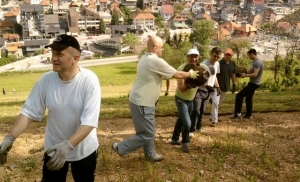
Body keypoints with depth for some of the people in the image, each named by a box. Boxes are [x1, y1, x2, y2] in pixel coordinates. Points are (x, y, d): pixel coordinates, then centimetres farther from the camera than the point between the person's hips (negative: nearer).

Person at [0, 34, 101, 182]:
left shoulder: (89, 80, -23)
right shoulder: (46, 80, -13)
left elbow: (89, 121, -27)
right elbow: (29, 111, -7)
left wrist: (68, 145, -38)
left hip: (84, 150, -2)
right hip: (54, 149, 2)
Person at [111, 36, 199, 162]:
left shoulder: (145, 58, 9)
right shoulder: (156, 61, -20)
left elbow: (163, 74, 19)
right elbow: (177, 74, -11)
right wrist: (191, 74, 7)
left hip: (141, 100, 10)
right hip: (142, 103, -10)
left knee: (149, 130, 20)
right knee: (147, 134, 0)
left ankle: (150, 155, 33)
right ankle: (120, 147, 9)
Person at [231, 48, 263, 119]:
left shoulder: (258, 62, -20)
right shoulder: (254, 62, 11)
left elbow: (255, 74, -27)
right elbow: (251, 71, 17)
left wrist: (245, 75, -18)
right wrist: (244, 73, 0)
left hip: (254, 84, -10)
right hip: (252, 83, 10)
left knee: (239, 96, -12)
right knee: (248, 98, 19)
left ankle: (238, 114, -11)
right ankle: (248, 115, 29)